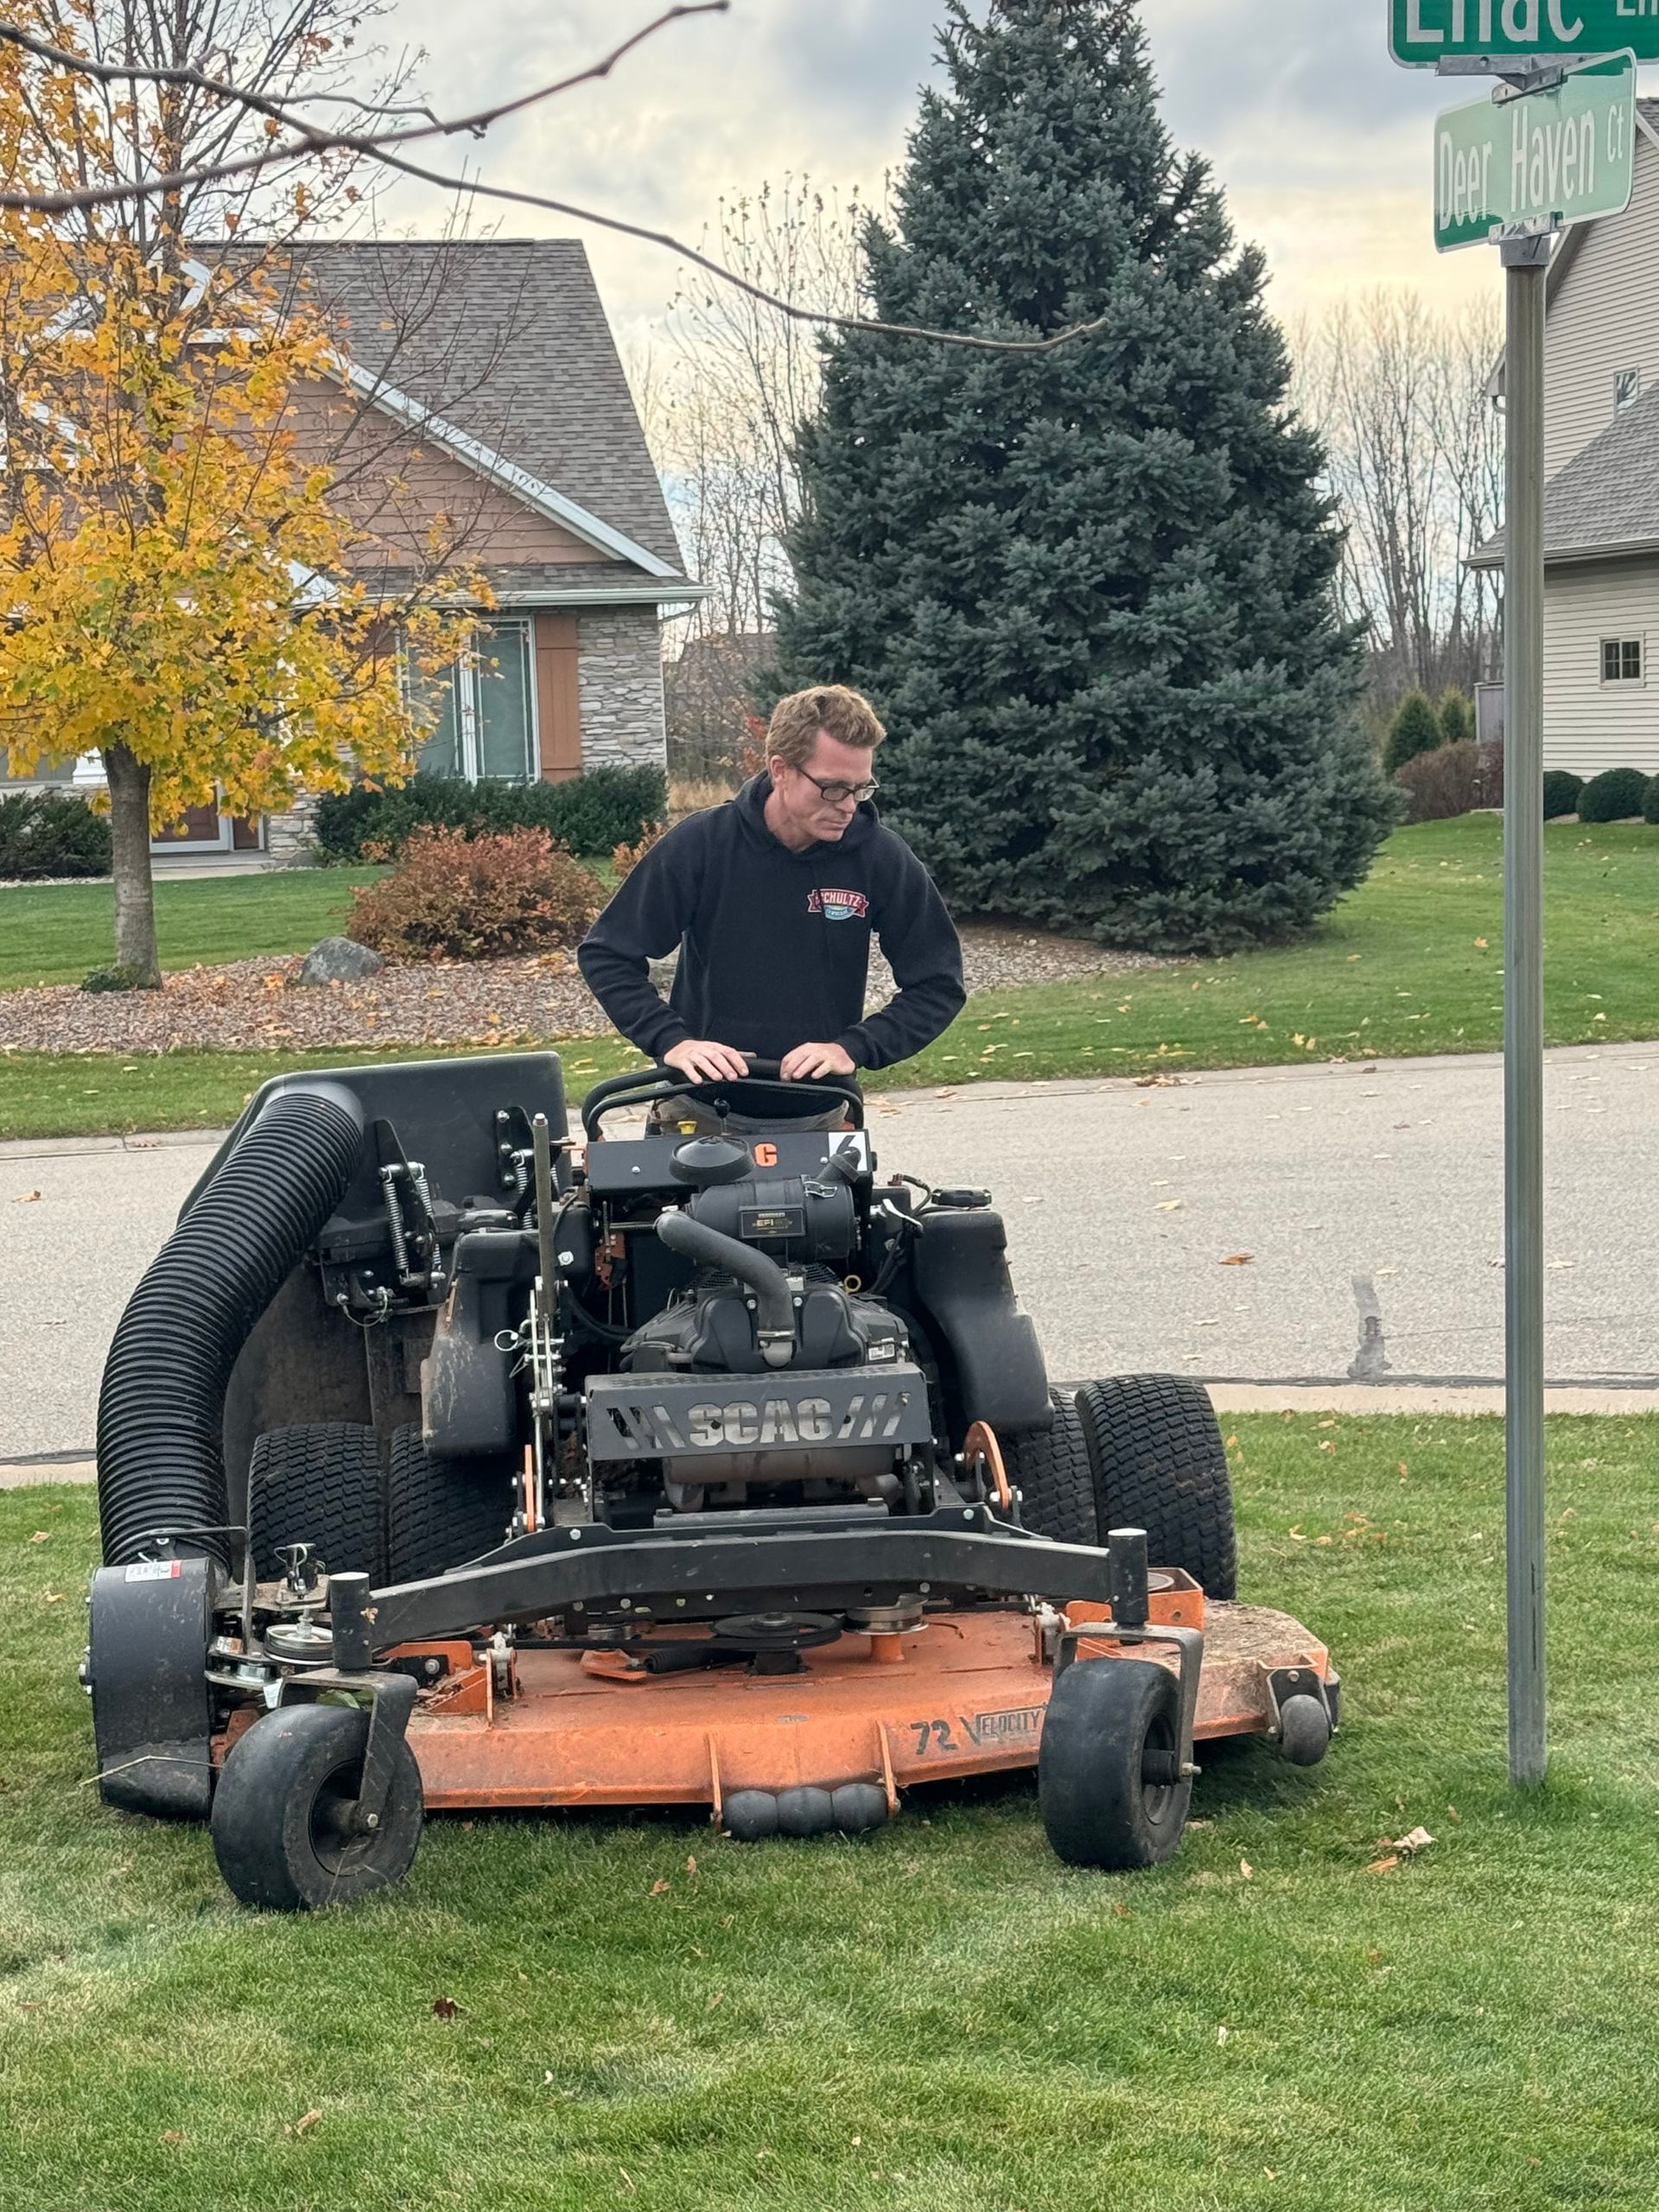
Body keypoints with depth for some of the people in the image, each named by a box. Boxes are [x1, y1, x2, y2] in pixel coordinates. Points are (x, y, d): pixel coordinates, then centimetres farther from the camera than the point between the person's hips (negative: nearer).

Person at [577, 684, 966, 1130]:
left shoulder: (882, 858, -9)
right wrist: (671, 1040, -20)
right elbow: (606, 955, -6)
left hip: (819, 1122, 1)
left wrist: (855, 1048, -16)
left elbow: (938, 985, -2)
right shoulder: (701, 843, -12)